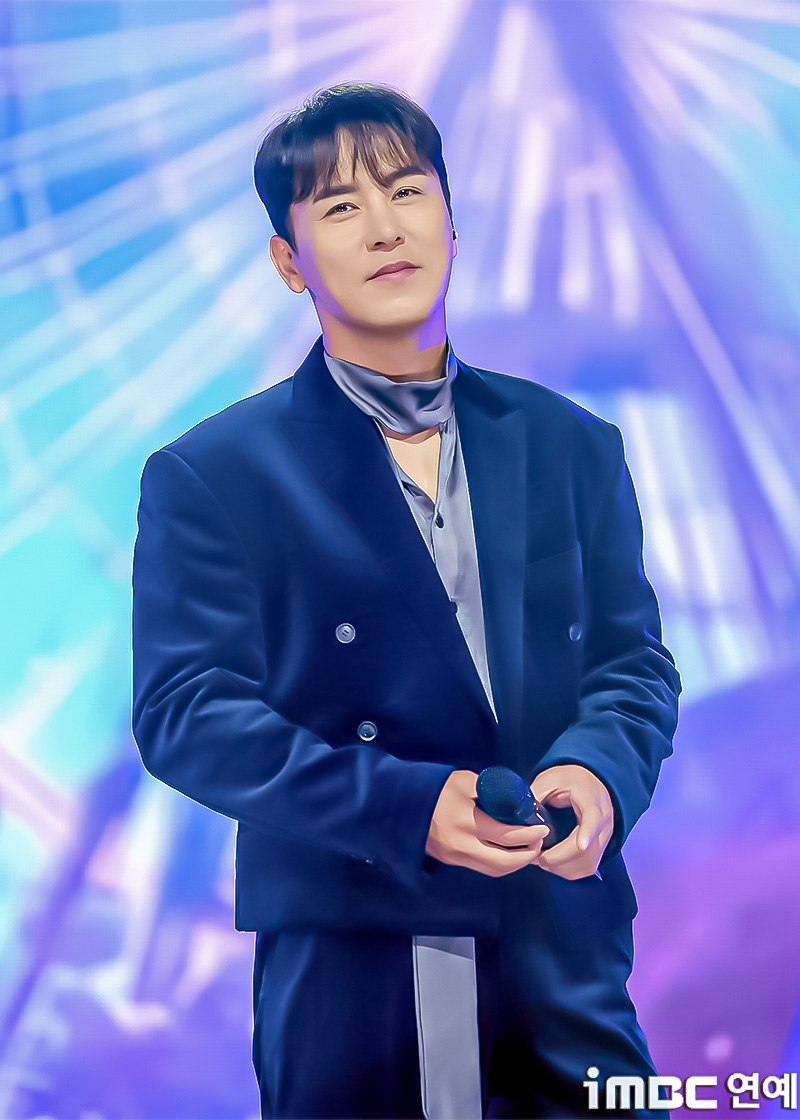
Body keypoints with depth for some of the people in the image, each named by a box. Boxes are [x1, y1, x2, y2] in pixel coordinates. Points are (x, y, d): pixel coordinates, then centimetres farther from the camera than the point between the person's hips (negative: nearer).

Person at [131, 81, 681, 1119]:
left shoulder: (574, 448, 9)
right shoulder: (209, 475, -1)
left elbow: (634, 659, 9)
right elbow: (182, 709, -8)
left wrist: (598, 768, -14)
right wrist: (403, 806, -19)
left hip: (568, 962, 3)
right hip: (347, 966, -2)